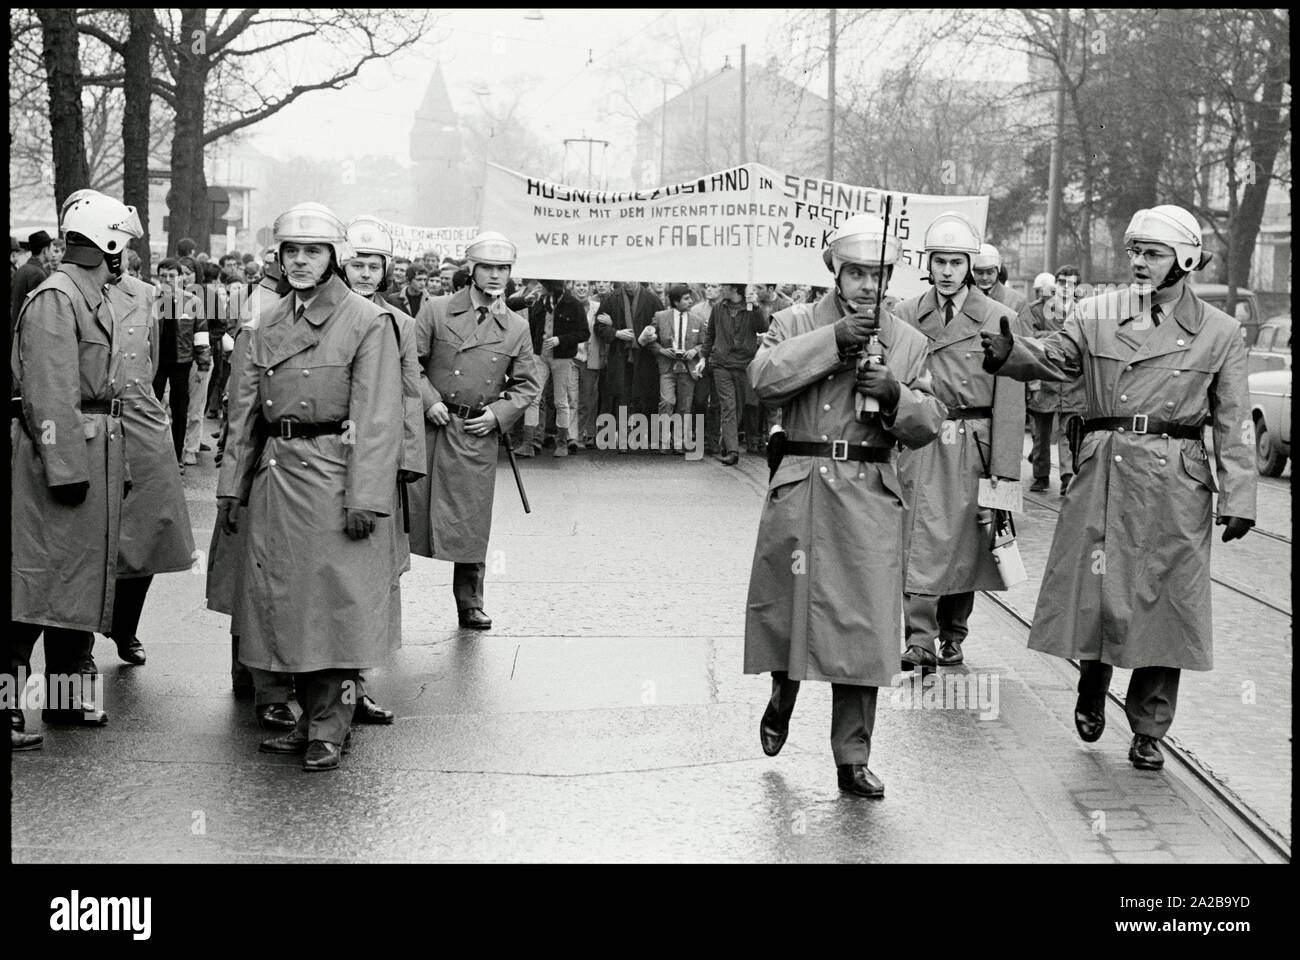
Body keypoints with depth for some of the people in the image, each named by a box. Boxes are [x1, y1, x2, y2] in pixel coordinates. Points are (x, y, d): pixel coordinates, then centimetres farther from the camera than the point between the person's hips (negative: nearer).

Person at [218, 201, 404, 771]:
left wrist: (366, 496, -18)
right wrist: (230, 484, 10)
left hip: (334, 476, -6)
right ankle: (309, 718, 20)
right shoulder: (267, 327, 12)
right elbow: (245, 411, 15)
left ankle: (330, 728, 6)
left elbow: (377, 419, -11)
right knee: (283, 596, 8)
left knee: (336, 599, -3)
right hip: (276, 474, 6)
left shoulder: (368, 322, -5)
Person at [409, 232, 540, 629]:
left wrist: (499, 413, -2)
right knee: (411, 508, -1)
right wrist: (428, 401, -11)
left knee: (472, 522, 5)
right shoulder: (436, 311, 1)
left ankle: (470, 605, 16)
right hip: (430, 427, -2)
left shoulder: (518, 328, 8)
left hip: (478, 434, 2)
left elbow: (527, 384, 12)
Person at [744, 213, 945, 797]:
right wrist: (833, 341, -19)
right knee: (783, 605, 8)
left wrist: (895, 395, -11)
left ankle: (853, 758, 5)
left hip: (870, 496, 1)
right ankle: (783, 691, 41)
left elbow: (928, 425, 9)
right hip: (798, 487, 0)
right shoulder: (797, 323, 6)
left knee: (863, 623, -3)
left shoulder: (908, 342, 11)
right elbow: (764, 378, -13)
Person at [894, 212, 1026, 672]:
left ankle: (953, 636, 24)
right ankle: (920, 641, -9)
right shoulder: (906, 316, 4)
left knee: (966, 543, 10)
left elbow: (1009, 402, -3)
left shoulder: (1000, 320, 0)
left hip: (974, 448, 0)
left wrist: (1004, 471, -8)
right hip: (920, 444, 0)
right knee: (920, 542, -8)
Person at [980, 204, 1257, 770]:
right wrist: (1009, 353, -14)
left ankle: (1148, 730, 17)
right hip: (1105, 472, 0)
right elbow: (1053, 360, 9)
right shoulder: (1097, 315, 4)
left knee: (1165, 601, 3)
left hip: (1177, 484, 0)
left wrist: (1238, 500, -2)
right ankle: (1092, 690, 29)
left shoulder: (1218, 332, 3)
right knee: (1097, 593, -1)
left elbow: (1234, 423, 3)